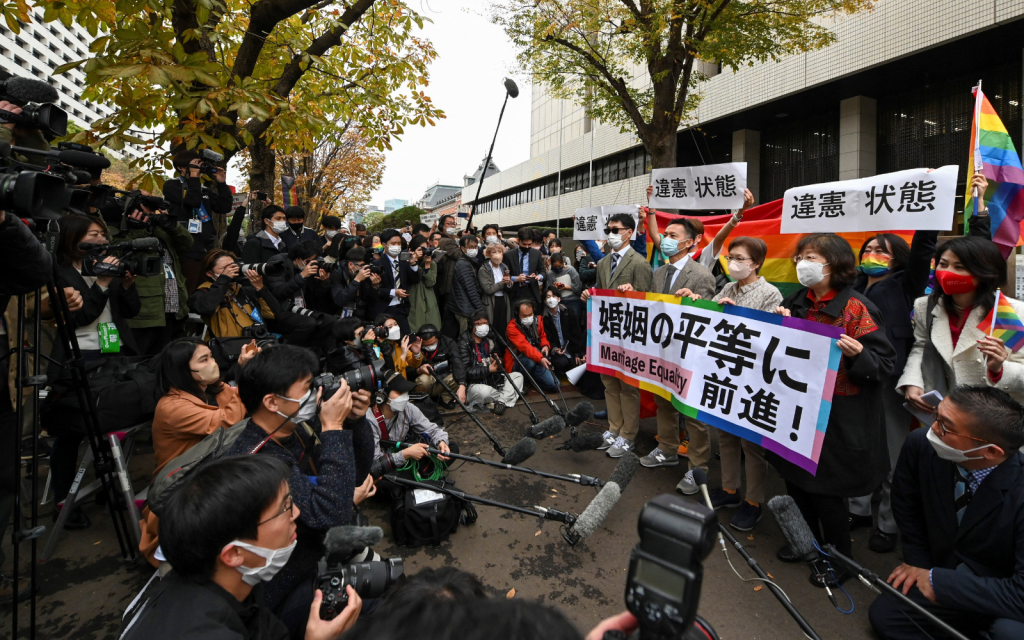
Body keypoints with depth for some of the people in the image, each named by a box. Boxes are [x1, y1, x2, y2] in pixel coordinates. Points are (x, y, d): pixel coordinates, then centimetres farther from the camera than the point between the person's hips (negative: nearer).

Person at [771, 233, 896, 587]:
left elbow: (884, 363, -13)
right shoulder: (796, 302, 6)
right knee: (795, 478, 18)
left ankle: (838, 558, 29)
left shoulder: (856, 308, -13)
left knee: (825, 490, 5)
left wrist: (858, 354, -32)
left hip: (836, 418, -6)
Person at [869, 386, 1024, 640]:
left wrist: (937, 581, -25)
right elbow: (906, 505, 2)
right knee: (883, 615, -5)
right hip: (942, 569, 5)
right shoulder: (921, 444, -21)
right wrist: (917, 560, 3)